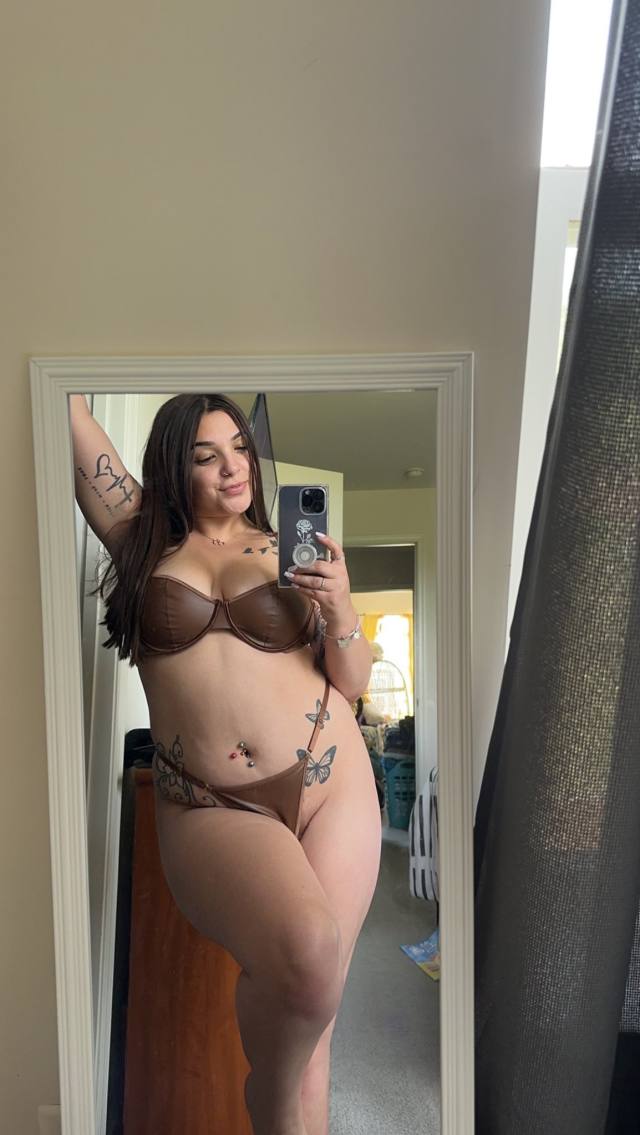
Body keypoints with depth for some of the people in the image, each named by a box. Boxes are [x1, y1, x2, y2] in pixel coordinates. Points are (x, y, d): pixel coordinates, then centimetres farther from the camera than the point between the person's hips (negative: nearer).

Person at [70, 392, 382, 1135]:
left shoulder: (288, 553, 8)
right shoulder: (143, 537, 7)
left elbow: (352, 682, 7)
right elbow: (75, 420, 4)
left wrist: (340, 607, -9)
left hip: (332, 783, 2)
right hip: (210, 809, -2)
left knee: (309, 998, 0)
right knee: (304, 947, -26)